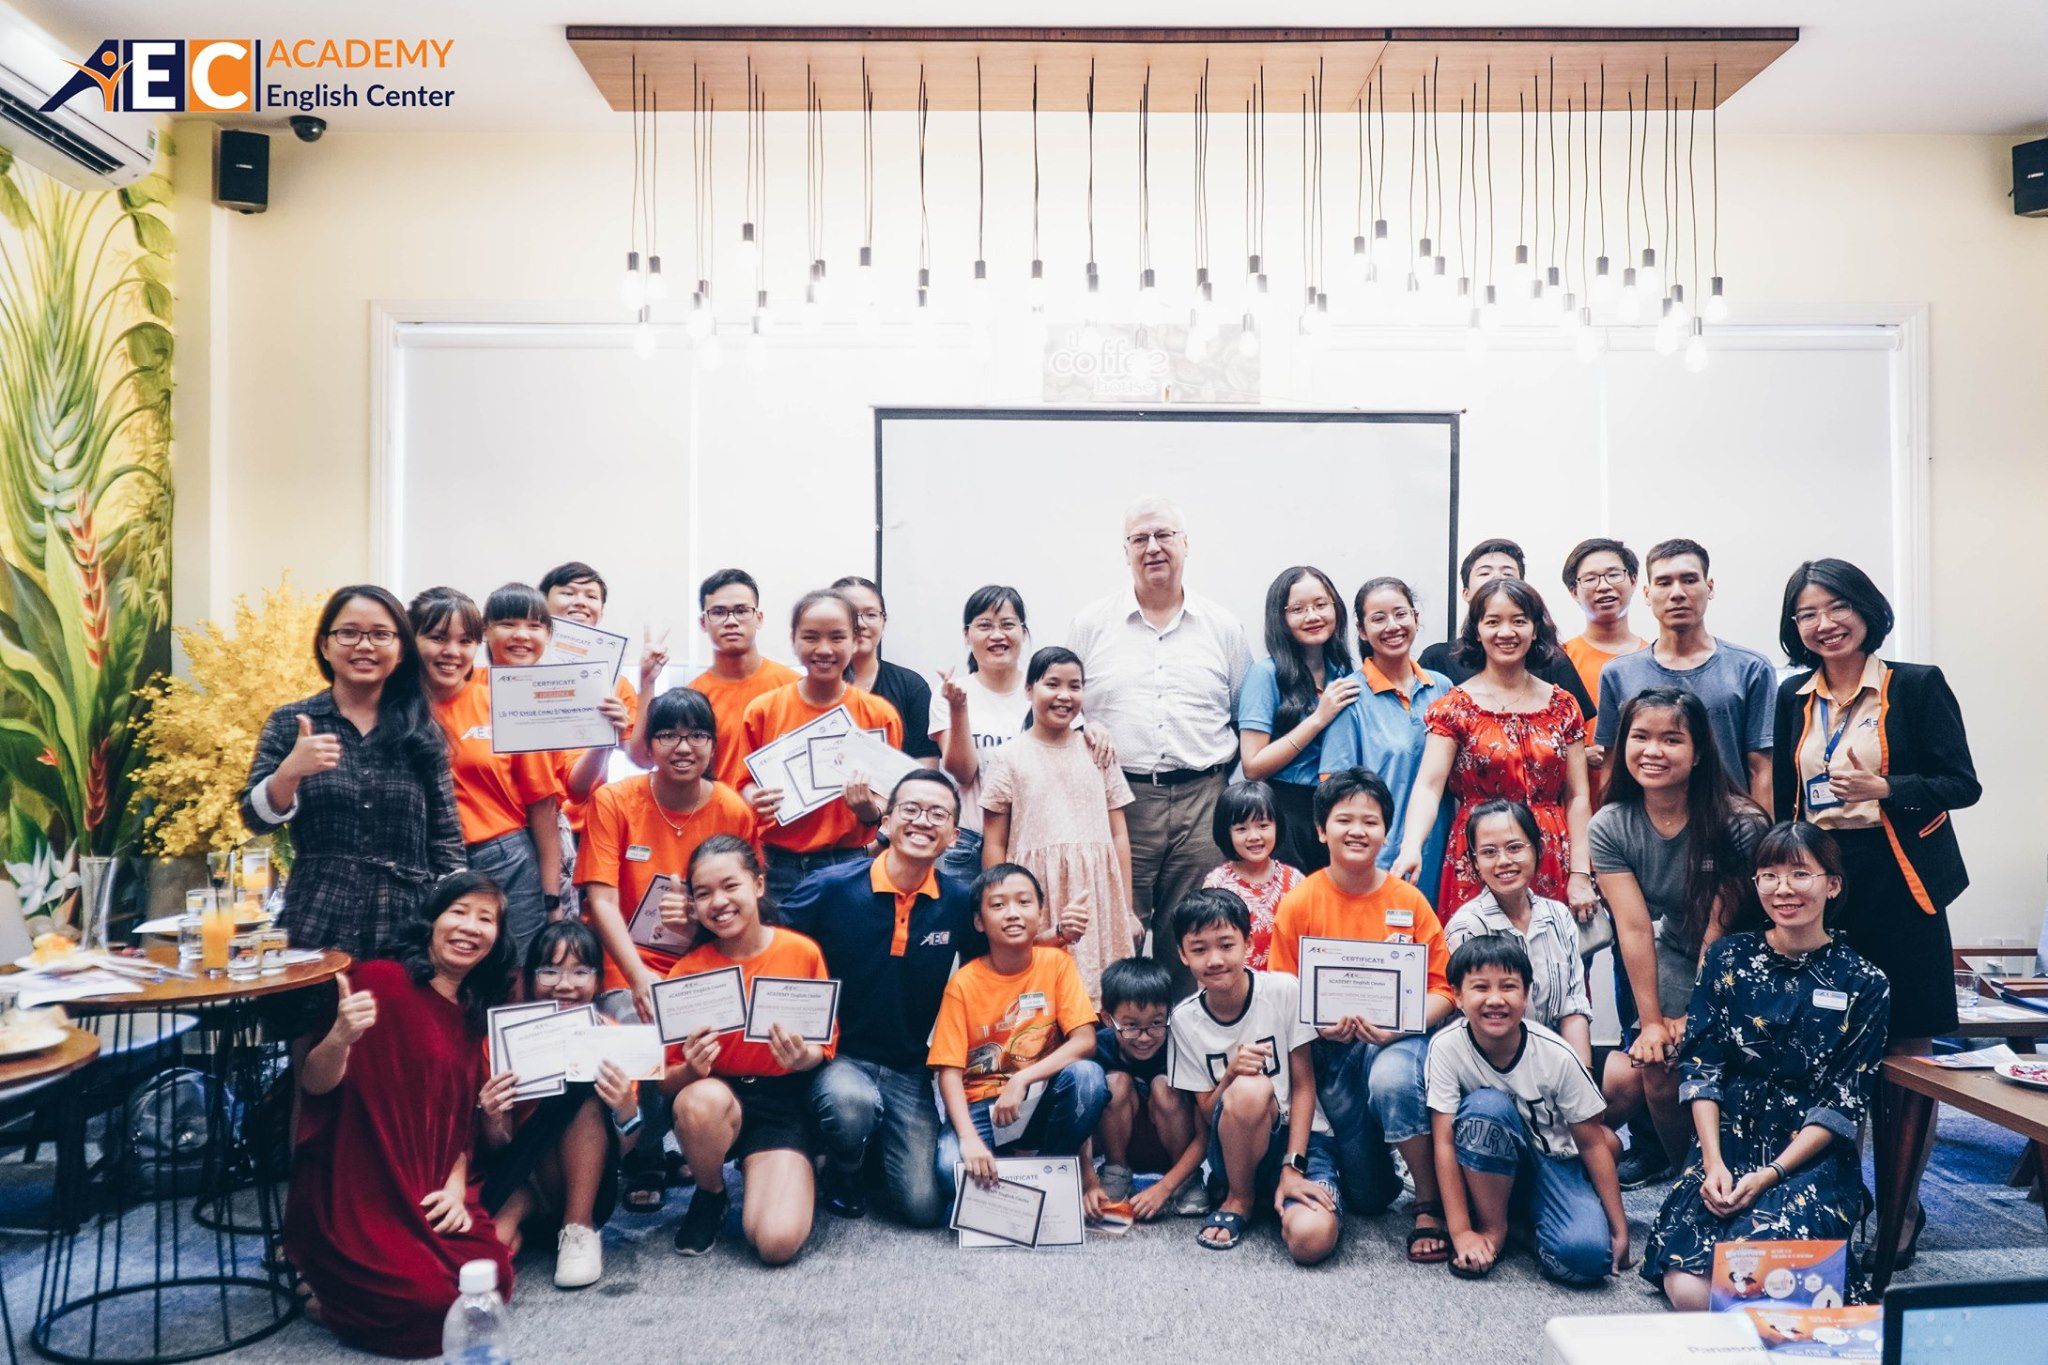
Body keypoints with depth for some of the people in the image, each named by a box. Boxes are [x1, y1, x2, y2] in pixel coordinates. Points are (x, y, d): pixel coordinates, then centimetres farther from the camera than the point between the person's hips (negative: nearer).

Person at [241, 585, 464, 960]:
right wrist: (290, 772, -21)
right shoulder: (290, 723, 4)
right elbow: (256, 820, -2)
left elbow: (446, 839, 5)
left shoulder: (423, 733, 4)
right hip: (314, 934, 0)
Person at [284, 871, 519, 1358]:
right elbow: (314, 1084, -13)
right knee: (432, 1301, -21)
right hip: (353, 1193, -7)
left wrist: (456, 1187, 1)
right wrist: (340, 1036, -34)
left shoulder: (471, 1016, 13)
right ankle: (326, 1297, 9)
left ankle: (346, 1288, 12)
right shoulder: (380, 980, -10)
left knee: (491, 1280, -12)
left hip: (427, 1195, 7)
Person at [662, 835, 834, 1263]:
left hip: (783, 1103, -1)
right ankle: (710, 1196, -3)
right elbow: (667, 1080, -2)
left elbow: (825, 1047, 3)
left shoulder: (802, 953, -8)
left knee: (778, 1242, -23)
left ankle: (793, 1174, 14)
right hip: (718, 1096, 1)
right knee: (701, 1099, -37)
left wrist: (806, 1056, -20)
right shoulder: (687, 970, -6)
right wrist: (691, 1070, -25)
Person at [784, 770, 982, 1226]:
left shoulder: (960, 902, -3)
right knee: (851, 1103, -37)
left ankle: (883, 1147, 27)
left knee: (924, 1208, -8)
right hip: (836, 1056, -2)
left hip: (910, 1071, 3)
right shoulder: (831, 888, -11)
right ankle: (844, 1171, 1)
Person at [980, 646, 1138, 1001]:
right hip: (1036, 894, -2)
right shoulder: (1009, 758, 3)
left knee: (1103, 998, 0)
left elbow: (1119, 835, 11)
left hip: (1096, 895, 2)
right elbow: (994, 845, 2)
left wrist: (1127, 909, 7)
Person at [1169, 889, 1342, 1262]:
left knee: (1311, 1238, -32)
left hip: (1301, 1135, -1)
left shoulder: (1284, 991, -10)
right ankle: (1239, 1197, -7)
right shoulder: (1185, 1019, -4)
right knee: (1250, 1089, -35)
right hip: (1238, 1148, 1)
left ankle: (1279, 1189, 4)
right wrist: (1231, 1074, -23)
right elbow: (1208, 1114, -1)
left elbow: (1303, 1083, -6)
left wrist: (1292, 1167, -15)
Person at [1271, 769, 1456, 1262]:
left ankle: (1431, 1205, -14)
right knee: (1370, 1195, 0)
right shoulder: (1299, 903, -7)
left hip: (1398, 1039, 0)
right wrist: (1322, 1023, -22)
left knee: (1392, 1078, -38)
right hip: (1334, 1048, 1)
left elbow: (1443, 988, -4)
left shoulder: (1407, 900, -5)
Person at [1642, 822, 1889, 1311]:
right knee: (1687, 1288, -22)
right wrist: (1713, 1163, -11)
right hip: (1727, 1144, 2)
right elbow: (1701, 1068, 2)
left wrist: (1770, 1175, -13)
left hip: (1812, 1157, -1)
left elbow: (1845, 1103, -3)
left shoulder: (1864, 985, 0)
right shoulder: (1729, 958, 5)